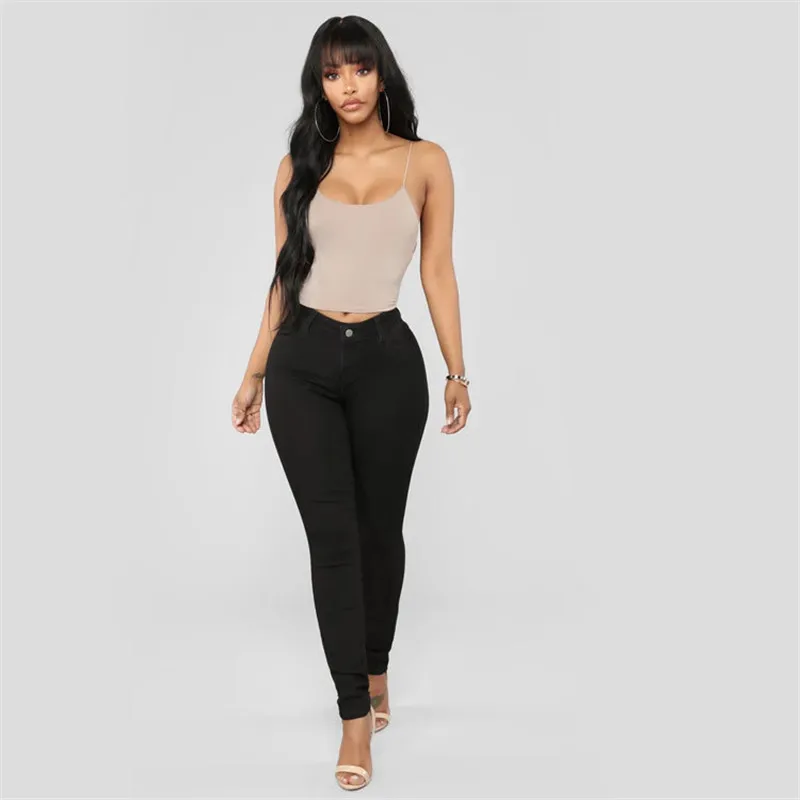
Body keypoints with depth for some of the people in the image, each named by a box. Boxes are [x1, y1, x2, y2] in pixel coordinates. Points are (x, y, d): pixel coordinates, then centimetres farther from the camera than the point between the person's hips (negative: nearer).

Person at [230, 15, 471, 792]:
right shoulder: (299, 166, 8)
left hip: (386, 358, -1)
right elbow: (283, 277, 10)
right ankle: (355, 716, 12)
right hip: (302, 362, 1)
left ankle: (375, 669, 37)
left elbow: (437, 272, 4)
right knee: (330, 535, 0)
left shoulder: (425, 161, 4)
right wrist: (254, 372, 10)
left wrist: (457, 371, 1)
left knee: (379, 527, 11)